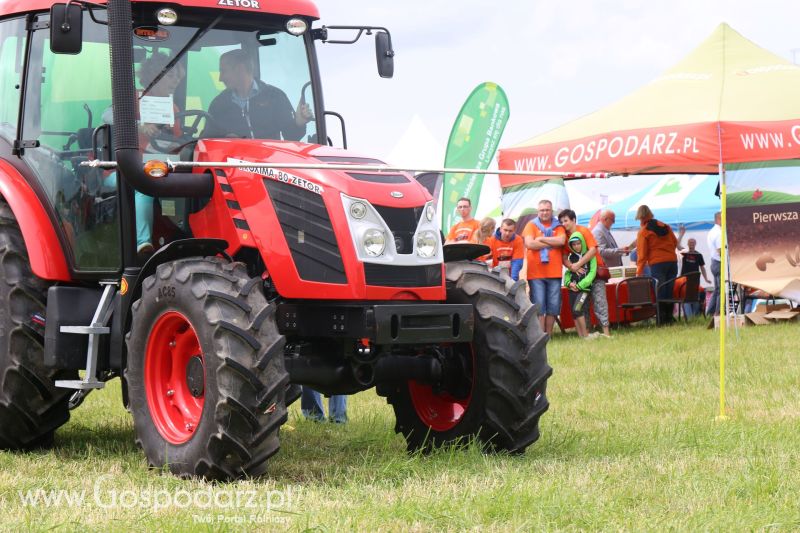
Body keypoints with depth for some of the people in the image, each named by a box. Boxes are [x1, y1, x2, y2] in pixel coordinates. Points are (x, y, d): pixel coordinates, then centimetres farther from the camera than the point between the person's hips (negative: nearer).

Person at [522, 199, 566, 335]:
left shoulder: (558, 226, 11)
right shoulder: (531, 225, 5)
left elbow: (561, 240, -9)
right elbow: (530, 244, -10)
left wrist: (541, 239, -8)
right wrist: (552, 243, -6)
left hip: (554, 272, 2)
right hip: (536, 273, -2)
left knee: (553, 306, 4)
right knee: (538, 306, -4)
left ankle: (549, 335, 13)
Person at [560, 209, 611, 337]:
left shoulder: (584, 231, -11)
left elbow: (593, 250, -21)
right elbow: (564, 257, -2)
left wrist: (578, 264, -25)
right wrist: (571, 266, -23)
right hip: (580, 273, 5)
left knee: (599, 300, -10)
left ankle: (606, 330, -13)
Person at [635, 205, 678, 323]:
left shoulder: (643, 232, -3)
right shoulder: (665, 226, 11)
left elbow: (642, 254, -5)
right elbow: (675, 242, 17)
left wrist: (639, 272, -2)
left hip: (657, 264, -5)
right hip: (672, 261, 5)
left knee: (660, 292, -1)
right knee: (669, 291, 9)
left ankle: (663, 319, -5)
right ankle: (669, 317, 10)